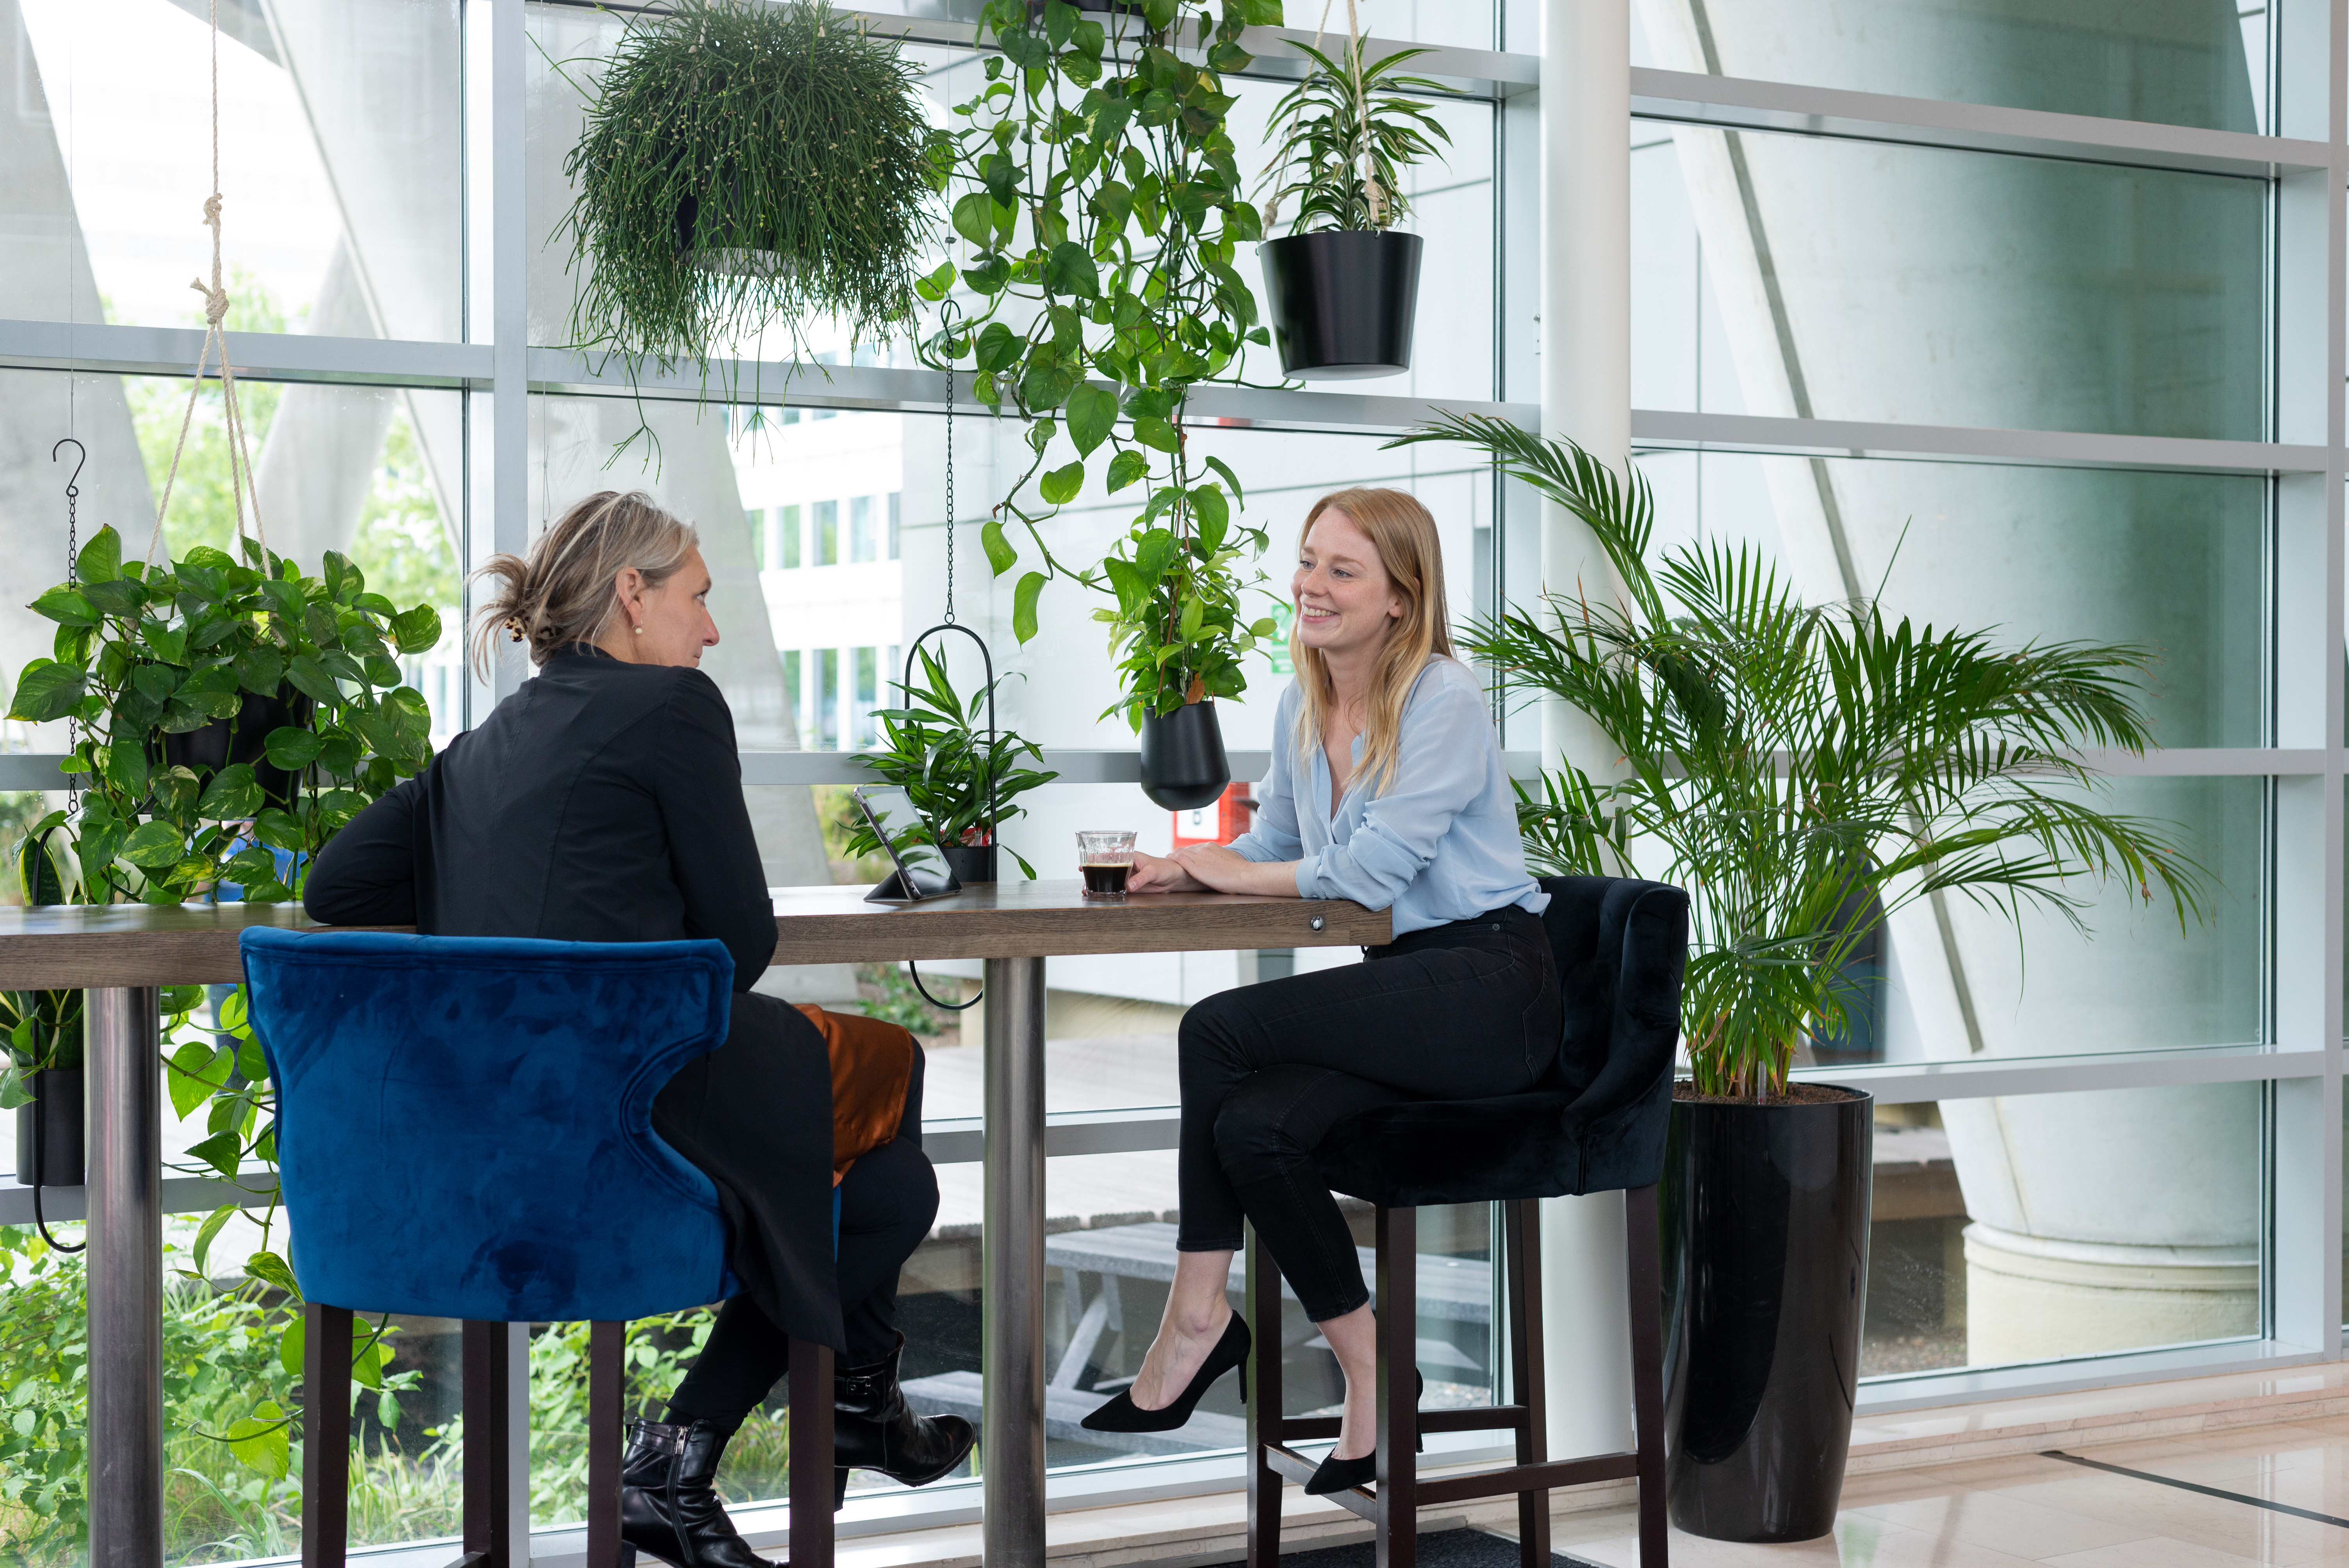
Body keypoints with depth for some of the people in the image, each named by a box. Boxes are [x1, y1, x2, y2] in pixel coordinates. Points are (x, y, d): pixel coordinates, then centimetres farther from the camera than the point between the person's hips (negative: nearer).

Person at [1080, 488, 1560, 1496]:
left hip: (1489, 989, -7)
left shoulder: (1445, 702, -12)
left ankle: (1196, 1315, -5)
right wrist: (1185, 871, -3)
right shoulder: (1303, 706, 11)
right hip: (1401, 990, 7)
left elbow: (1370, 870, -20)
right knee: (1256, 1126, -21)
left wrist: (1235, 876, -8)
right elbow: (1273, 843, 19)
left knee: (1218, 1030, -19)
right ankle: (1367, 1380, -8)